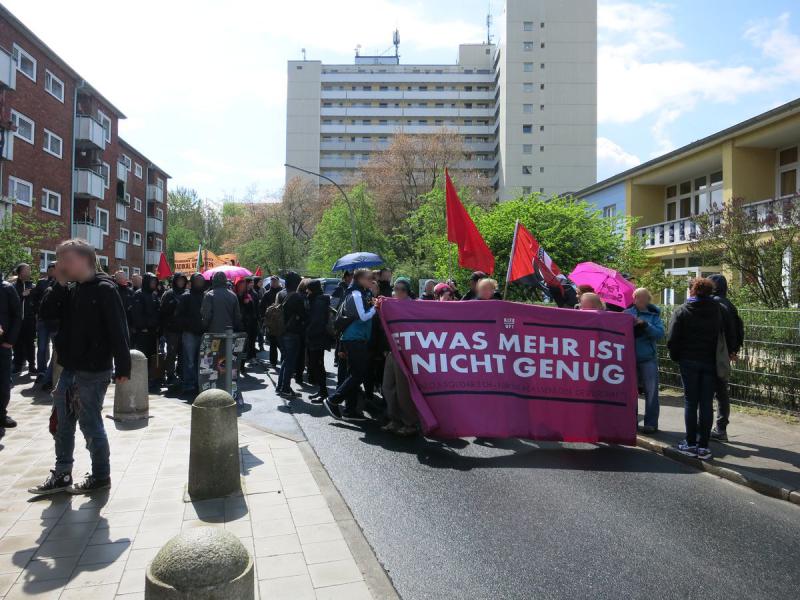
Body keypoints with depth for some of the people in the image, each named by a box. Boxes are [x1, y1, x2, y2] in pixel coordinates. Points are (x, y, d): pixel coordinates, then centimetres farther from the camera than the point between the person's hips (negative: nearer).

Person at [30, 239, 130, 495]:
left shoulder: (104, 289, -14)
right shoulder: (70, 289, 10)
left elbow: (118, 330, -18)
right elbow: (46, 313, 5)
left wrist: (122, 367, -21)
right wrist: (59, 284, -4)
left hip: (93, 372, -8)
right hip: (69, 369, 8)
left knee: (90, 424, 2)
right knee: (63, 424, 14)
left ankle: (101, 476, 18)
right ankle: (61, 475, 28)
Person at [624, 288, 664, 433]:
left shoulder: (653, 315, 3)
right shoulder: (627, 313, 6)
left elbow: (660, 333, -10)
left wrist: (645, 325, -19)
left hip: (648, 357, -2)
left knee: (651, 391, -1)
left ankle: (651, 423, 7)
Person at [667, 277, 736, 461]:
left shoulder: (682, 311, -4)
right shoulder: (719, 310, 4)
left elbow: (672, 339, -10)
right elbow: (731, 336, 2)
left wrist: (675, 357, 4)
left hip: (689, 362, -2)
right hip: (711, 363, 2)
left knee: (691, 402, 6)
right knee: (707, 403, 5)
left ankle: (690, 444, 9)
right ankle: (703, 446, 7)